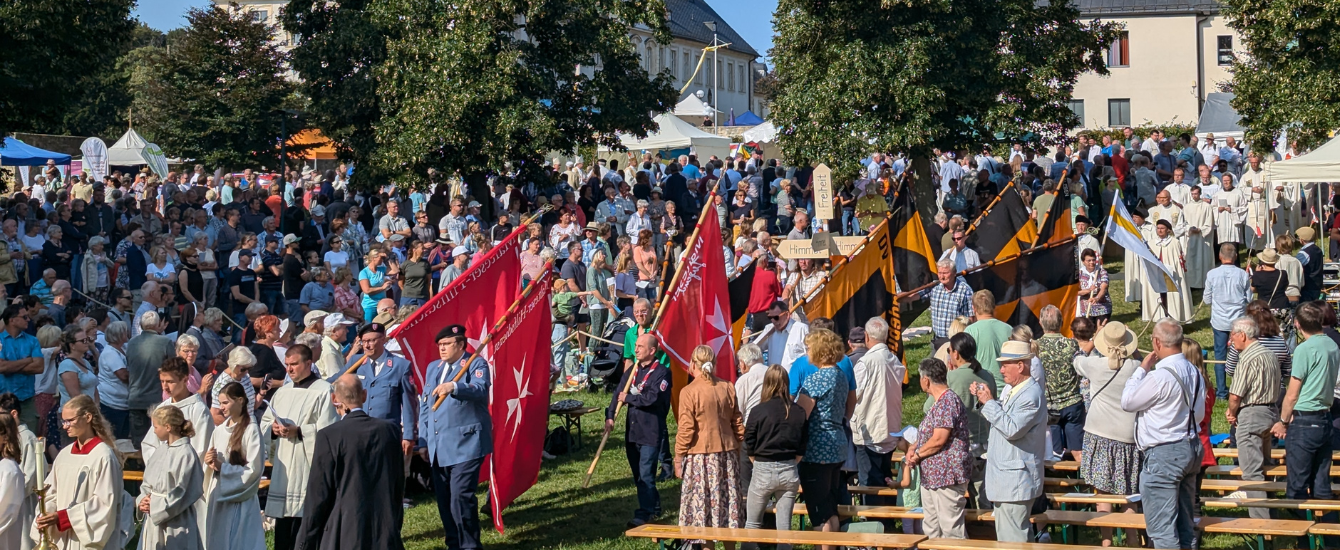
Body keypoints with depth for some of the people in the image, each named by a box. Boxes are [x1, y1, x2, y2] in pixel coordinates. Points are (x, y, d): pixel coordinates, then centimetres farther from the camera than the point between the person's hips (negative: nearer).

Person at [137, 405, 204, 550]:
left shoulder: (185, 454, -16)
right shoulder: (162, 449, 8)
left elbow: (182, 495, -17)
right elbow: (148, 483, 14)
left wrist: (154, 506, -11)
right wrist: (142, 501, -4)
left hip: (175, 524, -8)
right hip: (153, 521, 8)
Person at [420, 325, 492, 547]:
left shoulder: (476, 364, -2)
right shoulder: (433, 367, 18)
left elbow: (480, 390, -22)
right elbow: (424, 406, 20)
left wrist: (453, 387, -40)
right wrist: (423, 441, 14)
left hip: (465, 445, -7)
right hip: (438, 447, 7)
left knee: (461, 499, -13)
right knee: (444, 501, 9)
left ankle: (469, 545, -2)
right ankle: (454, 545, 20)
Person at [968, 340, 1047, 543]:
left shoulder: (1031, 395, -19)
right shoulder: (1015, 391, 14)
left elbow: (1012, 429, -27)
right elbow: (1003, 418, 22)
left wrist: (989, 403, -20)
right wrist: (982, 398, 7)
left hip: (1016, 480, -11)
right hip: (1006, 479, 11)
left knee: (1012, 540, -7)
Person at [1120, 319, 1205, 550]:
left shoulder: (1159, 376, -21)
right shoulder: (1193, 372, 6)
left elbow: (1127, 402, -9)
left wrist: (1142, 369, -3)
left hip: (1163, 454, -9)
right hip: (1191, 448, 9)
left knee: (1162, 529, -4)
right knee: (1185, 525, 16)